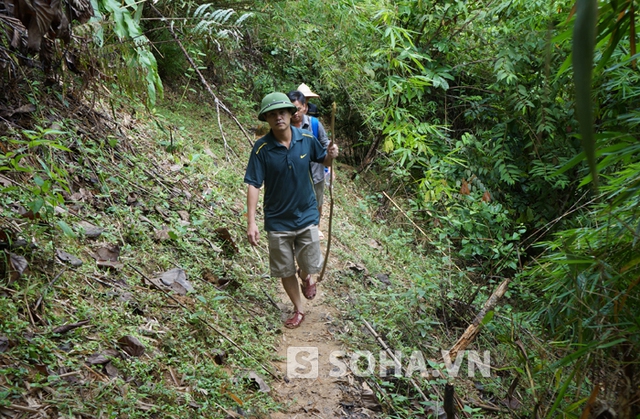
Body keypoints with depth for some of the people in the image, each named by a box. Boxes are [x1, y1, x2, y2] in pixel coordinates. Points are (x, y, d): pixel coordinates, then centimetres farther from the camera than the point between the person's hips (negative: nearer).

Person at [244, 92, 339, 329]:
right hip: (278, 221, -1)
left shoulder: (307, 139, -8)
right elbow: (253, 185, -17)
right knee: (285, 270, 12)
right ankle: (299, 309, 36)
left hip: (306, 216, 1)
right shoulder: (262, 148, -16)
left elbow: (323, 161, 10)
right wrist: (251, 222, -24)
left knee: (311, 265, 8)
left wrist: (331, 155, -15)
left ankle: (305, 276, 47)